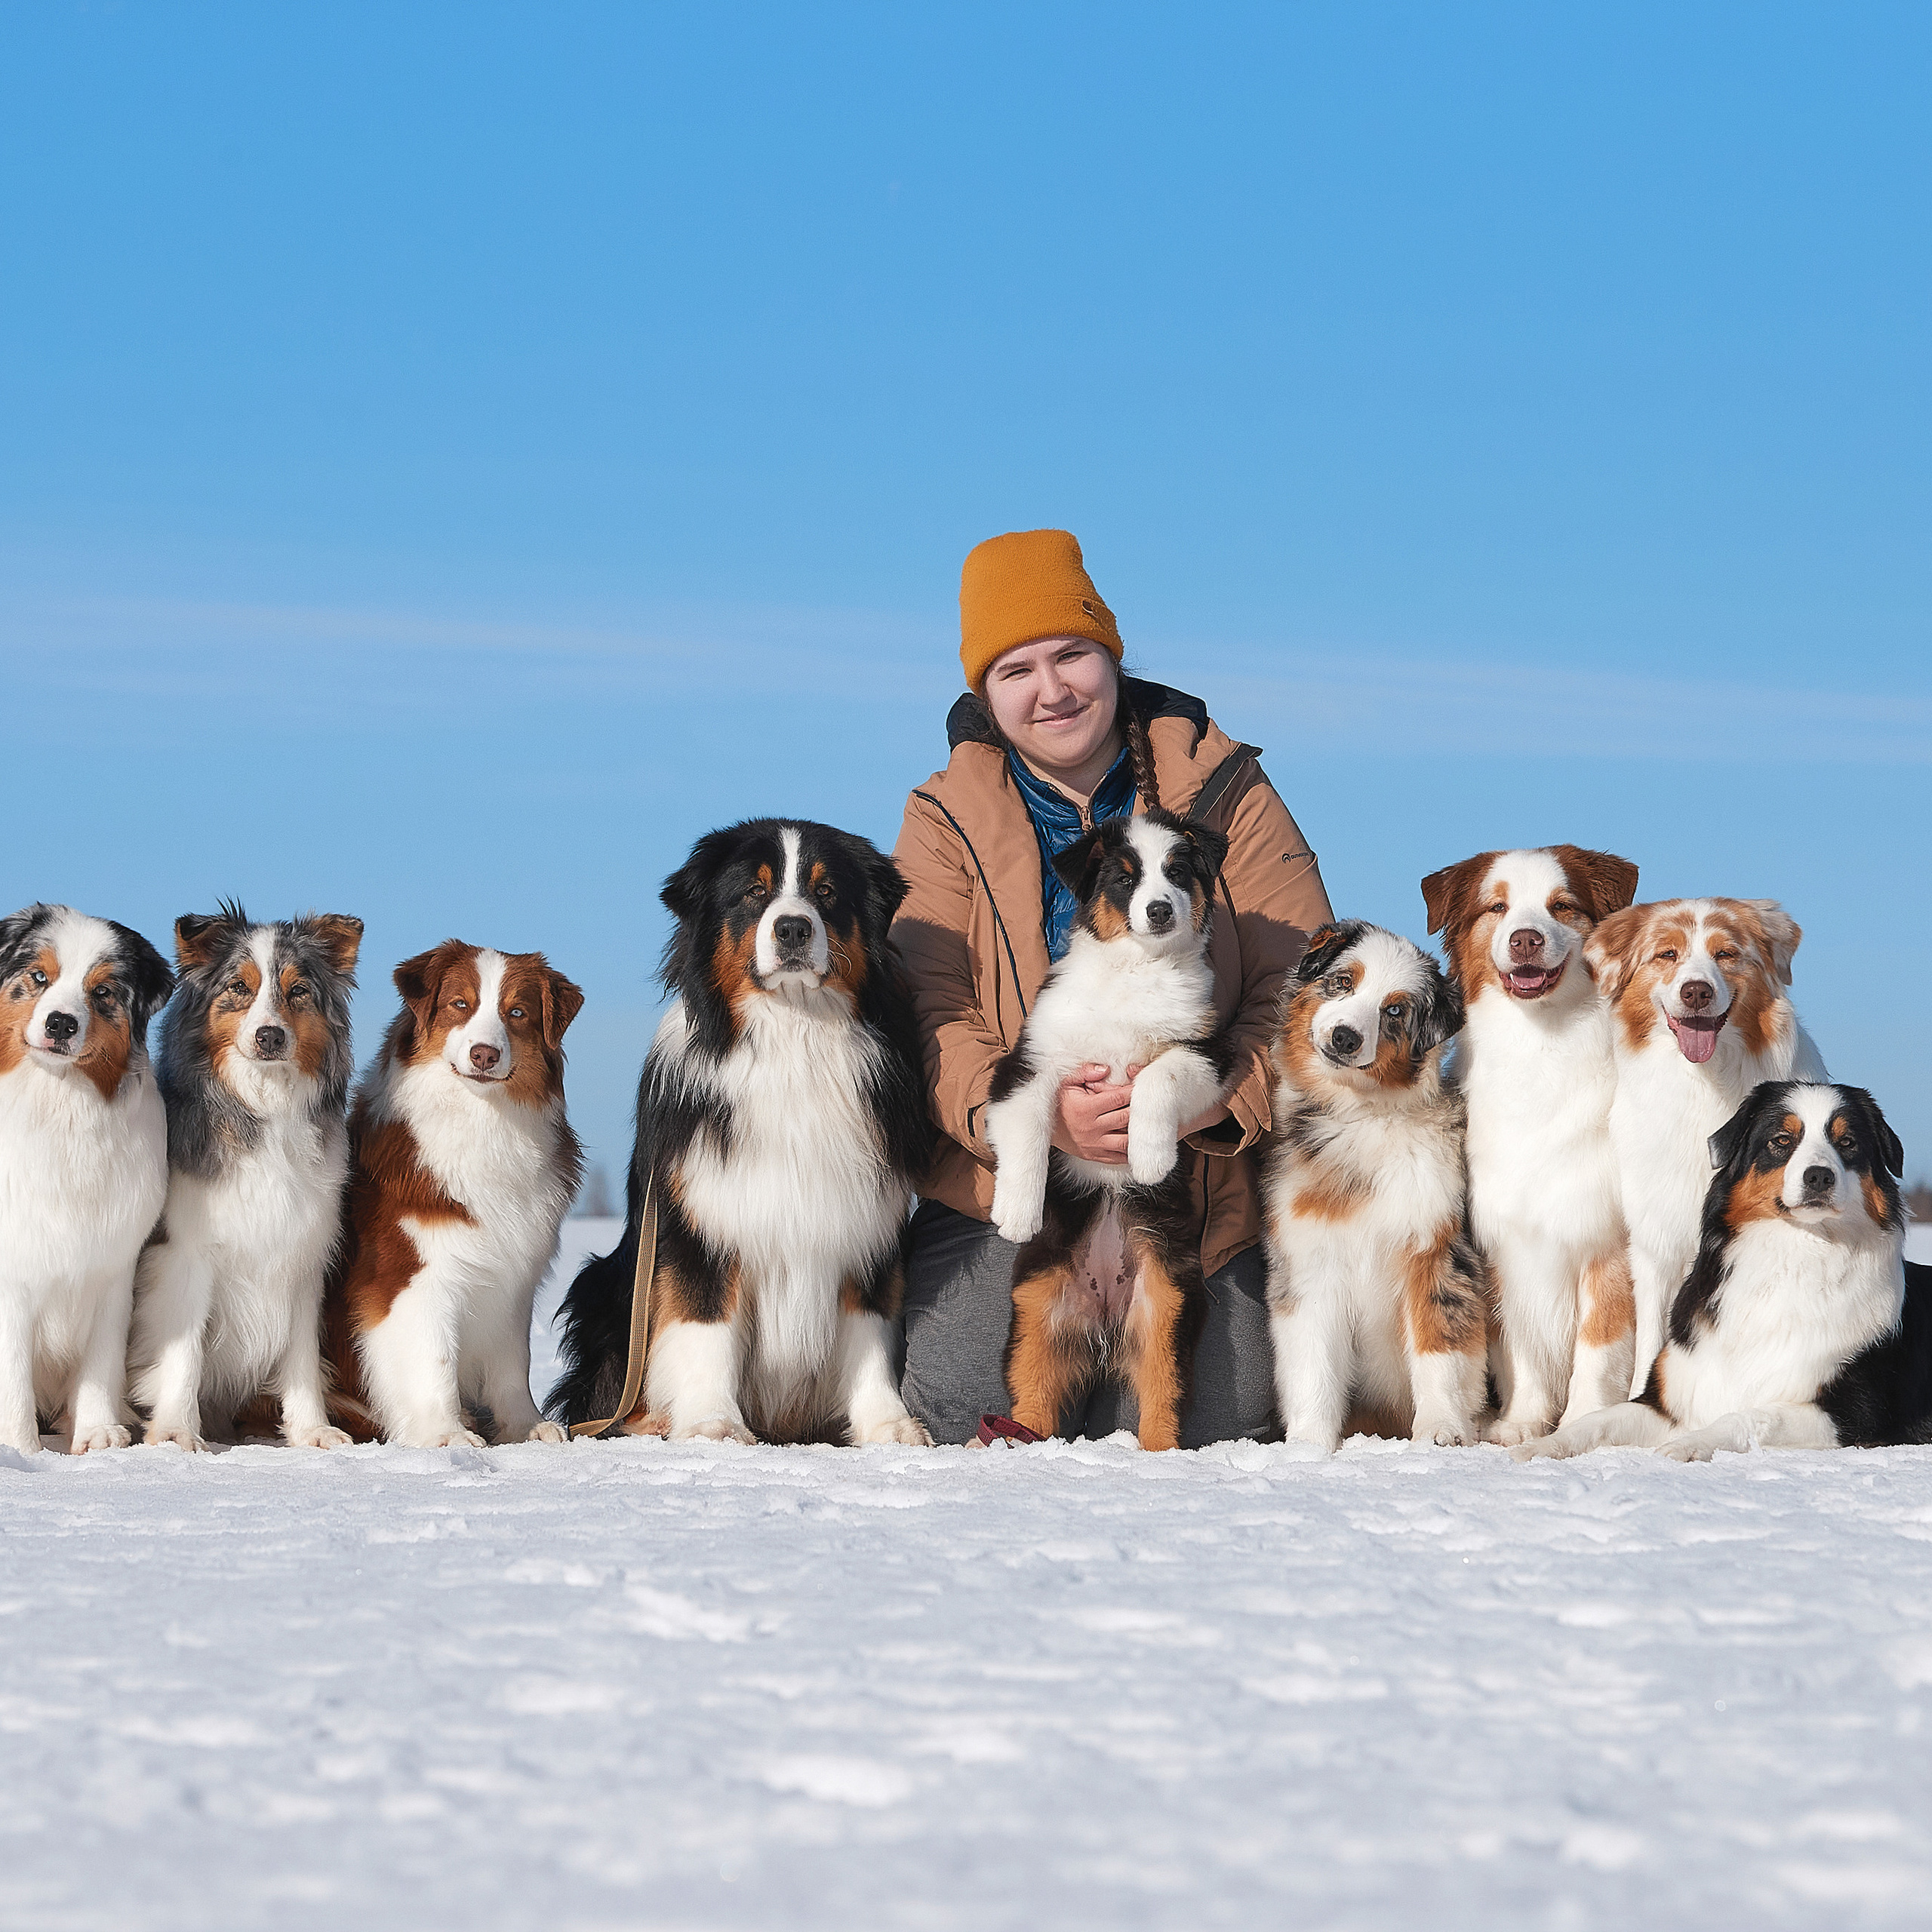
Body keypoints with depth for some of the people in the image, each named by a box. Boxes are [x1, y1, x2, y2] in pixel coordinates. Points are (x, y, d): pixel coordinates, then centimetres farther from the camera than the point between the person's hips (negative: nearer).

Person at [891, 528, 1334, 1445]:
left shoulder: (1223, 792, 3)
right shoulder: (948, 819, 5)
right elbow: (929, 1016, -6)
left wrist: (1214, 1096, -22)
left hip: (1209, 1196, 0)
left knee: (1205, 1428, -11)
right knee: (955, 1406, -18)